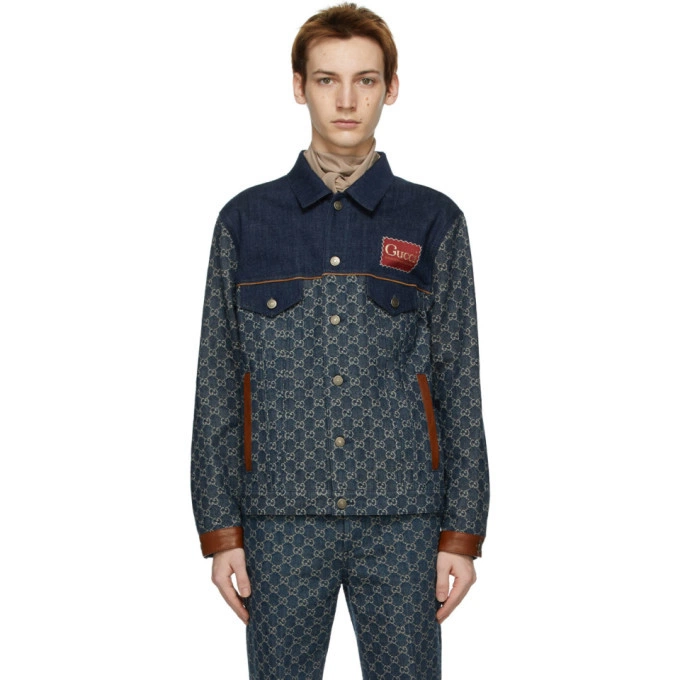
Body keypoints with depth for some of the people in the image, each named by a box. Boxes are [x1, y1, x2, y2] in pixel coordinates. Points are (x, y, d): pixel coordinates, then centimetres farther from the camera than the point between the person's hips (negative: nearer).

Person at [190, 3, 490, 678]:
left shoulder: (434, 222, 4)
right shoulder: (245, 220, 5)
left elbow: (459, 386, 4)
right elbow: (217, 388, 5)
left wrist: (462, 533, 0)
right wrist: (220, 530, 1)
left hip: (403, 522, 0)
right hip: (281, 522, 1)